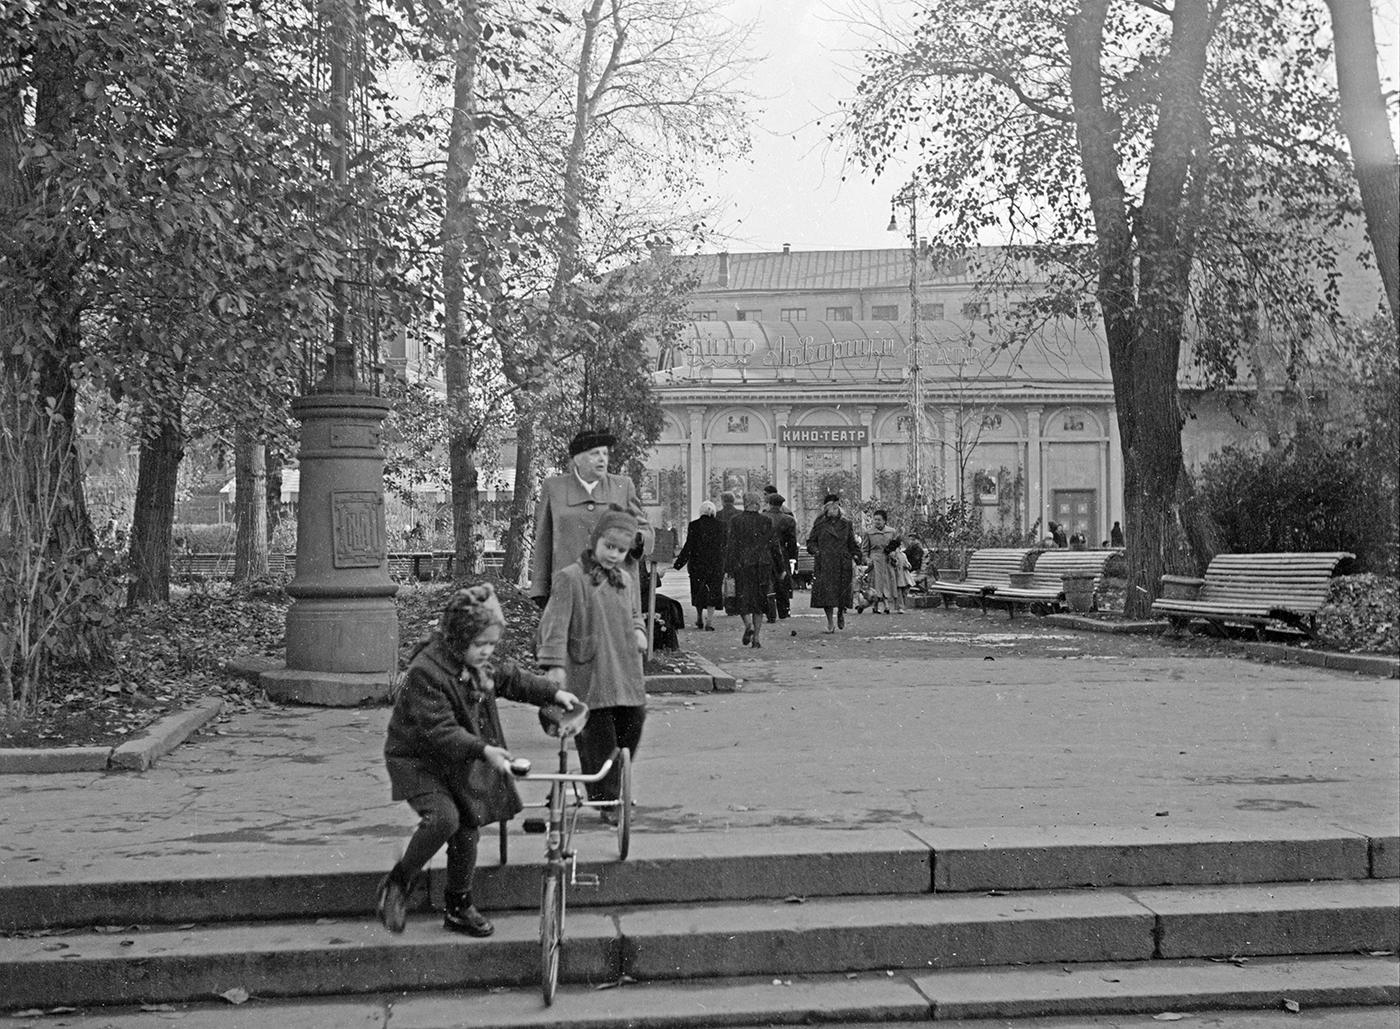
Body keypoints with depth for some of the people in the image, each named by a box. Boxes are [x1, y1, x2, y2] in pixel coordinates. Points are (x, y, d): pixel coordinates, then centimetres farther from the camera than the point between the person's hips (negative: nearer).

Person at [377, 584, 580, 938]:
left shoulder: (476, 664, 0)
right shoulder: (426, 671, -27)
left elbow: (508, 678, 18)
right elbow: (439, 730, -32)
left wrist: (554, 692, 12)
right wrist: (484, 750, -41)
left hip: (462, 762, 8)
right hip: (418, 760, -8)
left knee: (467, 831, 6)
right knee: (444, 818, -29)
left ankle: (459, 908, 23)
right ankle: (398, 882, -8)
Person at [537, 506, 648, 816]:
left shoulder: (626, 581, 13)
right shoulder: (570, 578, -8)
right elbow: (555, 622, -12)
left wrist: (638, 631, 7)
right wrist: (554, 664, -19)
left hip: (627, 675, 6)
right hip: (589, 678, -6)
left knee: (632, 728, 8)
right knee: (599, 742, -3)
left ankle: (618, 792, 27)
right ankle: (607, 801, 6)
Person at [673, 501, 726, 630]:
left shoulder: (693, 526, -7)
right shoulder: (720, 526, -2)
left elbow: (688, 547, -8)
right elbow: (724, 546, 3)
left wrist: (679, 562, -1)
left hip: (697, 564, -1)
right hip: (716, 564, 1)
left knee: (698, 591, 16)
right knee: (713, 591, 3)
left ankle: (699, 619, 22)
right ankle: (709, 622, -5)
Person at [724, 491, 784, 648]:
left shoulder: (736, 520, -4)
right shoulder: (766, 521, 1)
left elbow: (731, 544, -5)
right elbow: (774, 545, 3)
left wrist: (728, 568, -2)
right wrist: (779, 566, 12)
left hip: (742, 564, -2)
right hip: (763, 565, 2)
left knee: (742, 599, 7)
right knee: (760, 600, 9)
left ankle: (748, 624, -20)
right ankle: (756, 637, 7)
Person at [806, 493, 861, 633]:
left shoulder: (845, 524, 10)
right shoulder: (819, 524, 6)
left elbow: (852, 543, 14)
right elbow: (811, 541, 8)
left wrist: (856, 555, -1)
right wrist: (815, 550, -10)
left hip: (842, 564, 1)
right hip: (824, 564, -1)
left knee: (842, 590, -2)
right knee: (826, 592, -8)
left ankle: (841, 613, 29)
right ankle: (830, 622, 2)